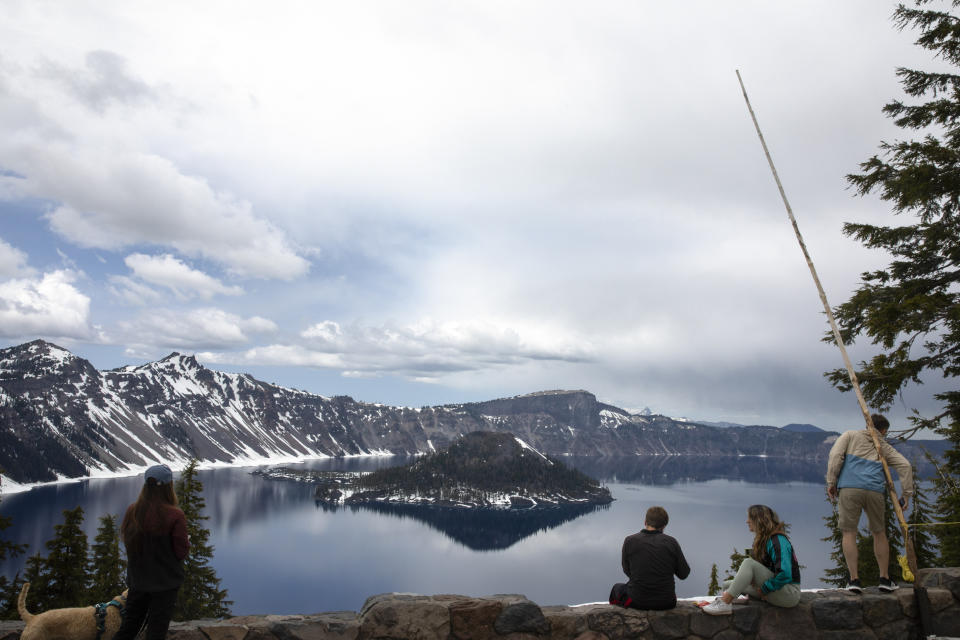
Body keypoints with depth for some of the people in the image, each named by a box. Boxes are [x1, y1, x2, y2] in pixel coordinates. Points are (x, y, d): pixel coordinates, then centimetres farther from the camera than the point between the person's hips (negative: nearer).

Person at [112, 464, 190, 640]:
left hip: (137, 580, 5)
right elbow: (181, 551, -16)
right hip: (165, 582, -4)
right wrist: (187, 542, 5)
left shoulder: (132, 511, -6)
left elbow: (127, 541, 7)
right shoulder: (175, 516, -21)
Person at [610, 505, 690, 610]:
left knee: (617, 587, 32)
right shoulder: (671, 542, -10)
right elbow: (684, 574, -2)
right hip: (667, 603, 1)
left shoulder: (629, 541, -11)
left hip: (637, 601, -1)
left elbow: (627, 571, 1)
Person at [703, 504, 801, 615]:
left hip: (790, 593, -10)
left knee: (748, 562, -27)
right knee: (727, 585, 8)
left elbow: (785, 574, -28)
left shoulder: (778, 540, -17)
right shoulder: (763, 539, 12)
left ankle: (724, 603, -30)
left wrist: (764, 589, -20)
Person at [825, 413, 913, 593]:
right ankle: (885, 579, 23)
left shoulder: (850, 436, 19)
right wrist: (907, 494, 11)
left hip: (849, 489, -2)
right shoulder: (884, 447, 24)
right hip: (875, 491, 2)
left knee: (849, 533, 2)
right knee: (879, 533, 18)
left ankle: (853, 579, -3)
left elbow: (835, 454, 3)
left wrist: (831, 482, 3)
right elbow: (905, 466, 12)